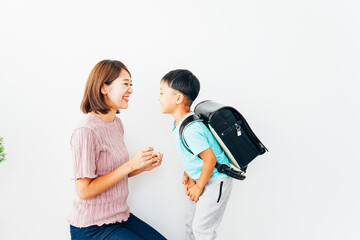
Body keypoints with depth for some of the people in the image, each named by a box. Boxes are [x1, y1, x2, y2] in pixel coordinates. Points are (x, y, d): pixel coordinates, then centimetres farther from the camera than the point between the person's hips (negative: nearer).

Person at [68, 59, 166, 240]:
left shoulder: (117, 123, 4)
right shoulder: (87, 131, -22)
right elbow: (84, 190, -22)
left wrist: (144, 166, -5)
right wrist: (130, 165, -23)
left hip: (119, 217, 8)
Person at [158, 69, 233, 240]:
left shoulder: (191, 130, -30)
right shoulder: (180, 125, 1)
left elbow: (210, 159, -28)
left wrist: (198, 187, -16)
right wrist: (187, 175, 9)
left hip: (215, 181, -10)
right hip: (200, 179, 10)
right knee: (190, 223, 21)